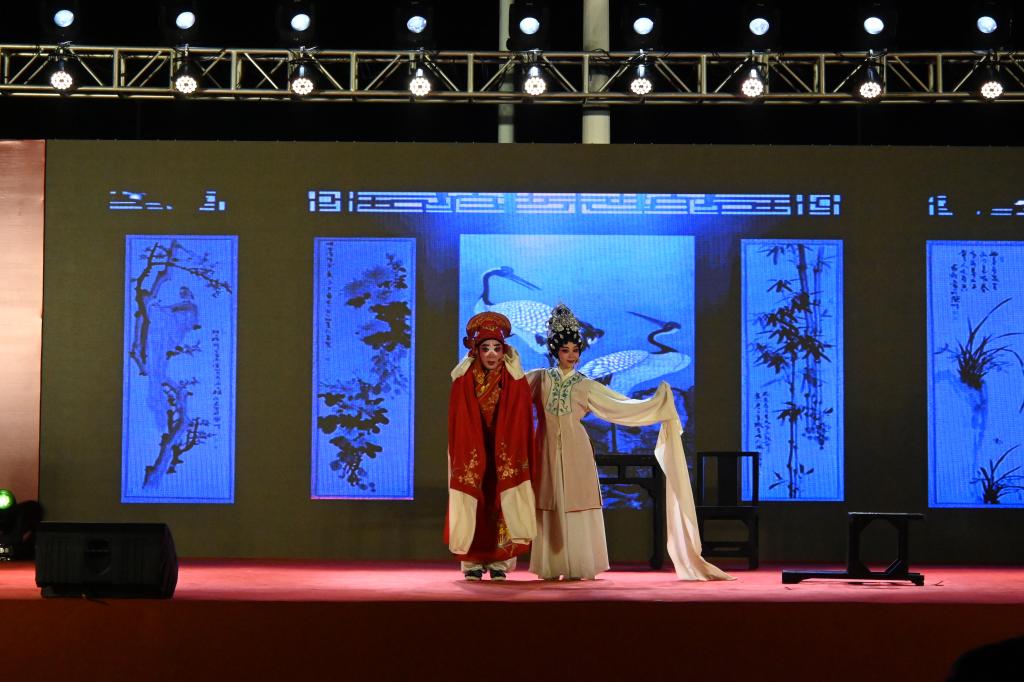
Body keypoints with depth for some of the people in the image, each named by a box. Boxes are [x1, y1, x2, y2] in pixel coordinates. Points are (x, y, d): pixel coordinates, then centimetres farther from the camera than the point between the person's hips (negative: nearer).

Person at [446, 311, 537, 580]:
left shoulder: (515, 382, -4)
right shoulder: (463, 381, -3)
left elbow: (521, 424, -4)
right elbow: (458, 423, -3)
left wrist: (515, 456, -11)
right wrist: (462, 458, -9)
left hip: (505, 455, 0)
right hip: (472, 454, 0)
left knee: (503, 508, -2)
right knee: (472, 507, -3)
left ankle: (499, 563, 4)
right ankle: (473, 564, 3)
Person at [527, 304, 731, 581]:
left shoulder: (586, 386, 8)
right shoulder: (540, 378, 7)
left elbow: (622, 406, 10)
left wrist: (658, 402, 8)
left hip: (576, 452, 0)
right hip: (547, 450, 0)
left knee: (577, 504, -3)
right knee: (549, 506, -3)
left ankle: (579, 566, 0)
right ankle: (551, 567, 1)